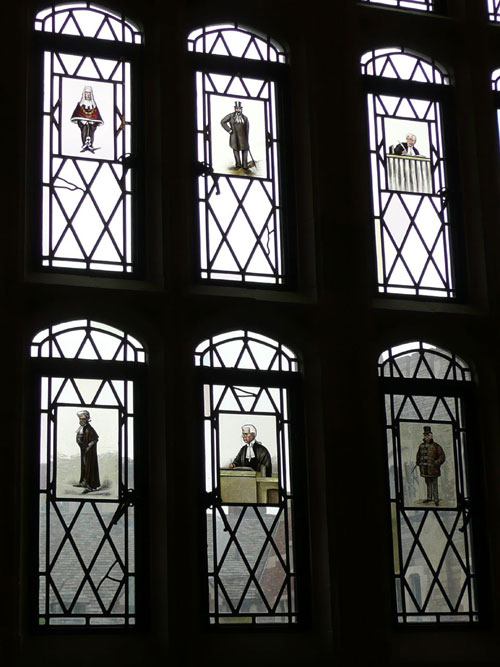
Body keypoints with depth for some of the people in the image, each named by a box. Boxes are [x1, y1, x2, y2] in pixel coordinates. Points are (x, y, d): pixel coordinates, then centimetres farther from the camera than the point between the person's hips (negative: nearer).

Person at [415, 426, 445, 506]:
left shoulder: (436, 446, -8)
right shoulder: (422, 446, 8)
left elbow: (442, 457, -7)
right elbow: (419, 454, 26)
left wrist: (437, 463, -18)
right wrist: (418, 461, 11)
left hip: (433, 470, -6)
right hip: (425, 469, 6)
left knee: (434, 484, -3)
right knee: (428, 484, 15)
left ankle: (436, 499, 3)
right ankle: (429, 498, 25)